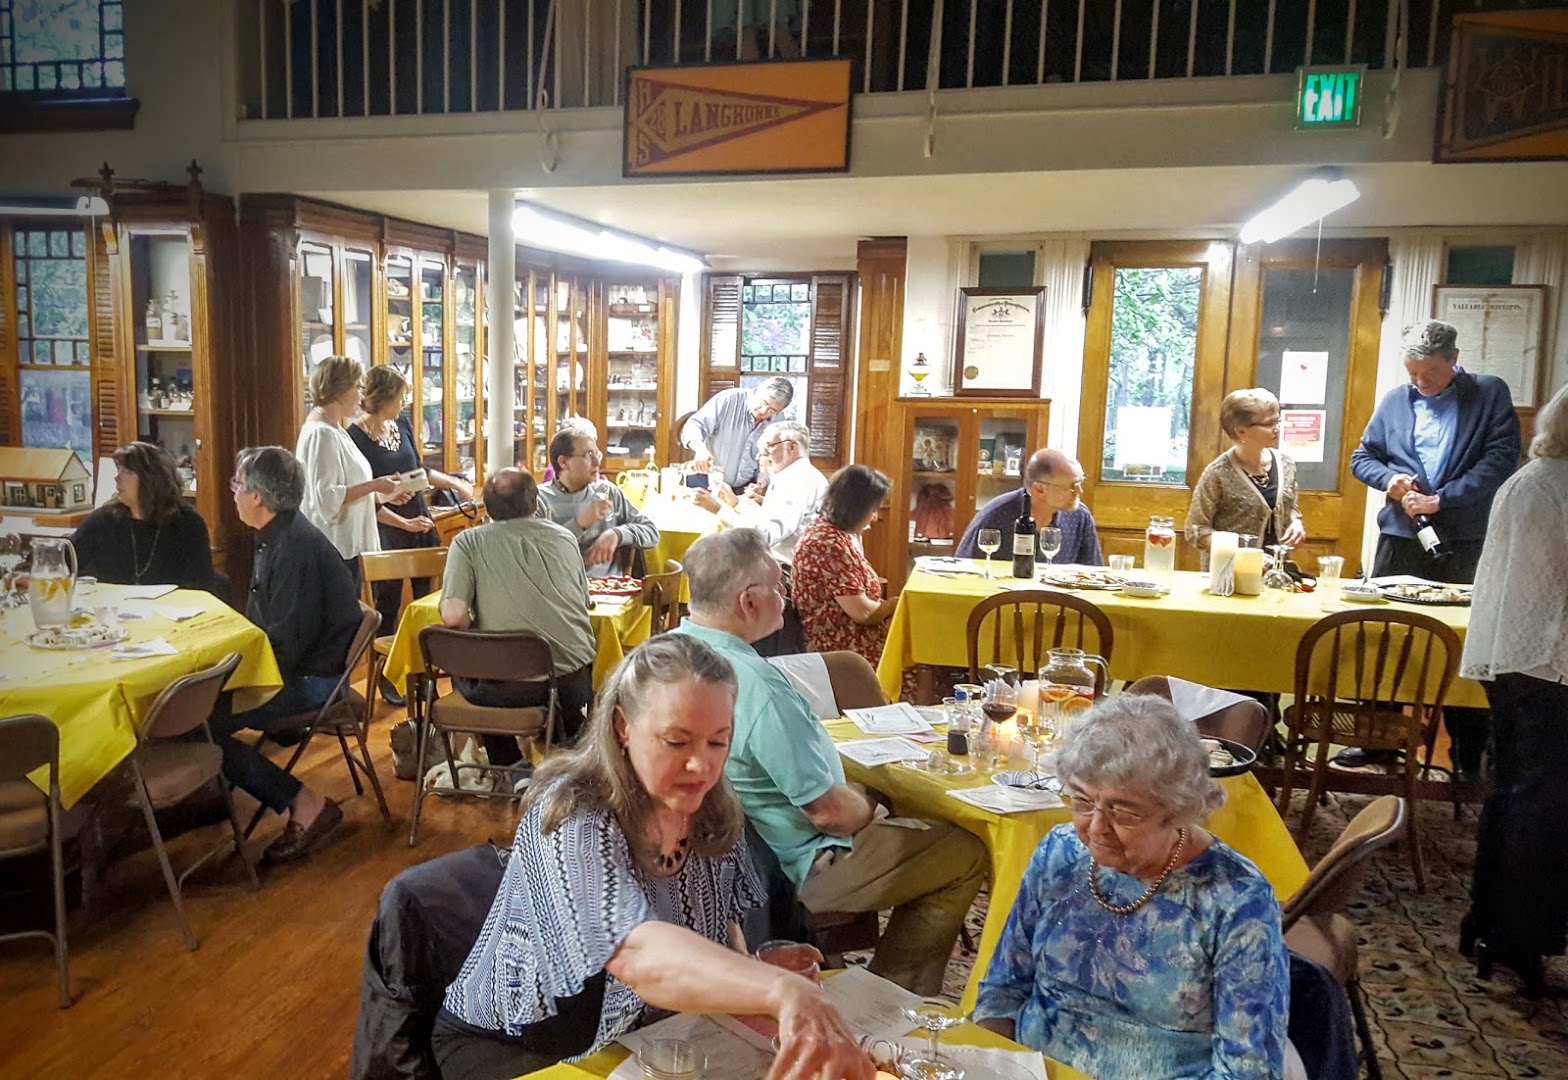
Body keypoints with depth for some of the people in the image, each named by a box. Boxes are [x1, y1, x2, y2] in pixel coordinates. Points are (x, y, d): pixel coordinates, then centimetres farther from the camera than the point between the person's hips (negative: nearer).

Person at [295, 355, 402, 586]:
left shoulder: (333, 430, 15)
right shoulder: (322, 434, -16)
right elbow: (326, 498, -23)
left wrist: (381, 494, 11)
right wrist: (375, 485, -16)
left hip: (347, 547, 10)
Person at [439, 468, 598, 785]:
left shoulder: (468, 542, -1)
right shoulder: (564, 537, 8)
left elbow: (453, 615, -12)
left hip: (510, 687, -2)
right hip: (575, 683, 3)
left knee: (461, 672, 31)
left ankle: (513, 767, 25)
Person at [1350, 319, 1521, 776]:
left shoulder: (1490, 394, 2)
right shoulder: (1395, 400, 10)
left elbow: (1501, 458, -7)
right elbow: (1362, 457, 15)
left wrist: (1441, 499, -15)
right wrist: (1389, 478, -6)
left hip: (1466, 542, -3)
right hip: (1401, 538, 3)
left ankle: (1470, 757, 13)